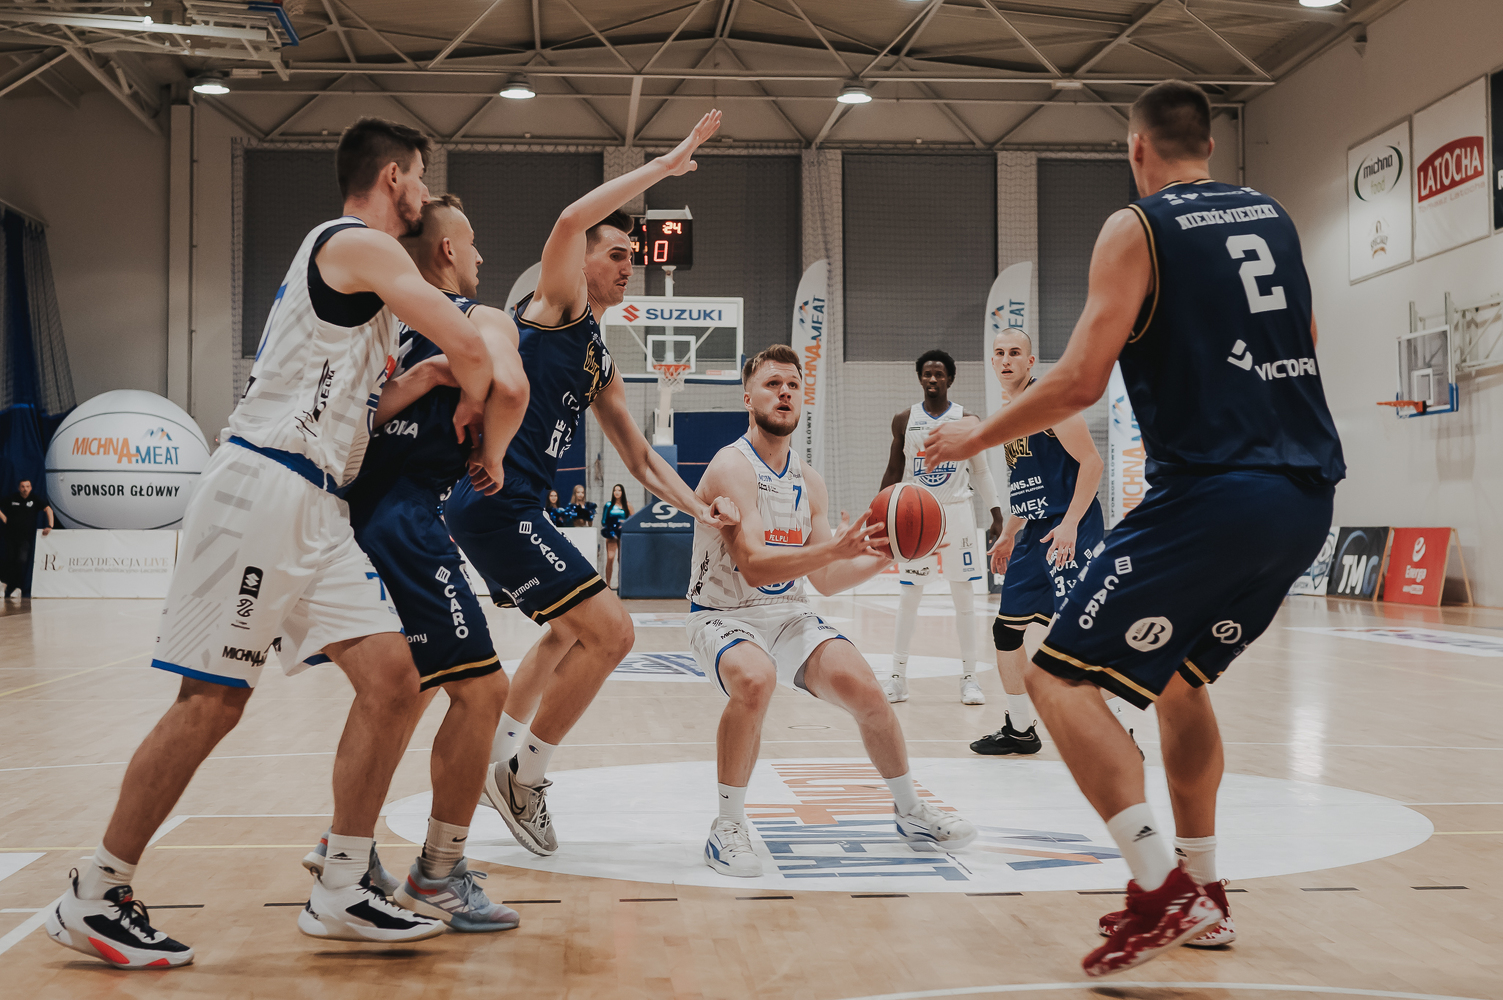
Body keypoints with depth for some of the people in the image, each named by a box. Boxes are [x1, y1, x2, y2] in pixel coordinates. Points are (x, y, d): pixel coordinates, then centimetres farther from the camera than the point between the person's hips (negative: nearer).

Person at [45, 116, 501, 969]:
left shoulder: (357, 262, 24)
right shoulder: (359, 244, -6)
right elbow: (470, 347, -13)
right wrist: (473, 417, 6)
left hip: (317, 510, 10)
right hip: (263, 489, -10)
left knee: (393, 681, 0)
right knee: (211, 703, -5)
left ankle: (341, 893, 7)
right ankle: (92, 900, 8)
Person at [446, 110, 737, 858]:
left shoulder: (599, 362, 21)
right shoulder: (558, 305, -3)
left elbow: (639, 458, 23)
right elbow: (571, 220, -23)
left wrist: (699, 508, 9)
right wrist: (666, 165, -18)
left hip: (509, 507, 10)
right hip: (492, 499, -10)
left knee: (570, 633, 29)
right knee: (611, 631, -13)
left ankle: (495, 758, 38)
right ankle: (526, 776, 1)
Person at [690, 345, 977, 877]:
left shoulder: (808, 480, 7)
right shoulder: (731, 466, -15)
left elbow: (825, 580, 11)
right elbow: (753, 567, -27)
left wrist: (882, 557, -4)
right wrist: (833, 548, -36)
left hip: (790, 613, 6)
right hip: (724, 614, -6)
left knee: (860, 685, -15)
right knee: (755, 680, -37)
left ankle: (910, 810, 10)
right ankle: (727, 825, -19)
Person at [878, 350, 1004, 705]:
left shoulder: (966, 420, 0)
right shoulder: (904, 420, 3)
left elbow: (980, 471, 6)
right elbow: (894, 472, 9)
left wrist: (996, 515, 0)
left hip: (957, 512, -1)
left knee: (963, 596, 0)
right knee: (908, 596, 1)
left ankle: (969, 679, 6)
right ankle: (898, 678, 9)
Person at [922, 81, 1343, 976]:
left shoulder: (1137, 229, -3)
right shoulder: (1275, 217, 17)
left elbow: (1082, 382, -10)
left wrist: (976, 439, 2)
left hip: (1215, 491, -8)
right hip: (1308, 496, 8)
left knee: (1062, 678, -5)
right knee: (1179, 675, 25)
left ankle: (1163, 888, -15)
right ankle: (1201, 886, 26)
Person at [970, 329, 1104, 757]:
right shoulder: (1007, 412, 16)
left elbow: (1091, 462, -16)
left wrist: (1069, 524, -23)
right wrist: (1008, 535, 26)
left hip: (1069, 531, -10)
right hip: (1034, 534, 10)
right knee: (1006, 629, 12)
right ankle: (1019, 730, 24)